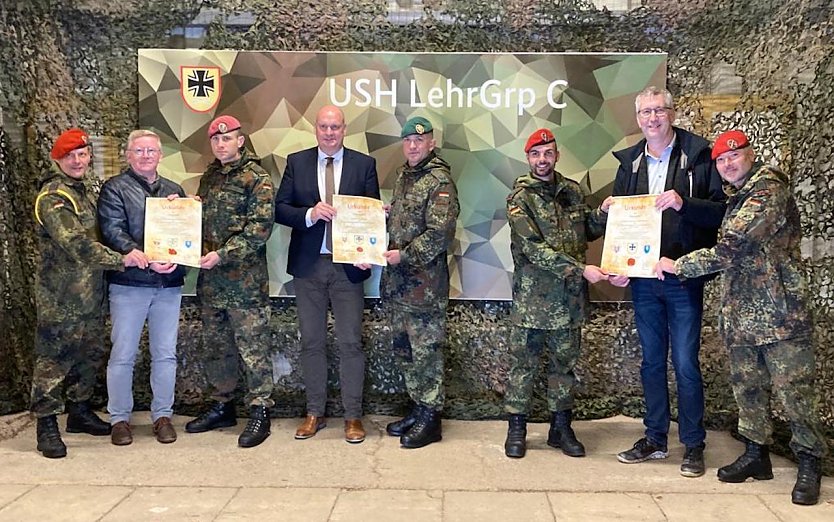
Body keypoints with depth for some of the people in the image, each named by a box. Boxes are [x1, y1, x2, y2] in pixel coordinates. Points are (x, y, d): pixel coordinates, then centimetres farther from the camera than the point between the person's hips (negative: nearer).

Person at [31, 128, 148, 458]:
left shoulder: (87, 191, 14)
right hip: (60, 297, -8)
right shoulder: (53, 197, -14)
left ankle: (79, 412, 30)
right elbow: (76, 244, -27)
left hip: (91, 293, 9)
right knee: (54, 358, -1)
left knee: (90, 355, 15)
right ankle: (47, 425, 9)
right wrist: (121, 259, -31)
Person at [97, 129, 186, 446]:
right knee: (123, 354, 3)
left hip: (169, 283, 4)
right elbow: (113, 232, -9)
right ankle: (119, 418, 16)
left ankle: (163, 415, 19)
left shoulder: (174, 190, 16)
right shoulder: (114, 189, 2)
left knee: (166, 354, 8)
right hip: (129, 282, -3)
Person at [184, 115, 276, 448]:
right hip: (210, 279, 7)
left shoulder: (257, 178, -5)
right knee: (215, 345, 14)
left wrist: (222, 255, -19)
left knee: (253, 348, -2)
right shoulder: (209, 177, 15)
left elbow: (259, 229, -14)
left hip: (245, 280, -7)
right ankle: (221, 407, 27)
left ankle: (260, 412, 8)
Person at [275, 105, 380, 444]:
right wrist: (309, 214, -17)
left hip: (348, 265, -1)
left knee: (350, 342, 2)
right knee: (312, 341, 10)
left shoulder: (364, 164, 3)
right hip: (308, 265, 2)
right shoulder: (297, 162, 6)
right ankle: (314, 413, 21)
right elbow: (280, 209, 2)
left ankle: (353, 416, 12)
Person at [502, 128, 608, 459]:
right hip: (533, 297, -4)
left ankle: (561, 427, 24)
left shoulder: (573, 190, 9)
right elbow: (532, 248, -17)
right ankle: (516, 428, 16)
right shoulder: (520, 197, -7)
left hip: (570, 296, 4)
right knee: (523, 361, 3)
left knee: (565, 362, 12)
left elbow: (589, 231, 19)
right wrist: (580, 269, -22)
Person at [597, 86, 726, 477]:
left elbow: (721, 211, -7)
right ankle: (655, 438, 25)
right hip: (642, 278, 4)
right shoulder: (630, 162, 11)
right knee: (651, 360, 13)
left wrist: (684, 203, -22)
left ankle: (693, 445, 14)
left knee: (685, 363, 0)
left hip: (684, 276, -4)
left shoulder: (697, 156, -2)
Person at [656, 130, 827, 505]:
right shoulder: (735, 198, 17)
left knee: (793, 389, -3)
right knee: (747, 386, 14)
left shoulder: (769, 188, -11)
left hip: (779, 311, -8)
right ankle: (756, 453, 26)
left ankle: (809, 463, 11)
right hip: (739, 314, 9)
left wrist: (678, 266, -14)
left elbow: (732, 248, -20)